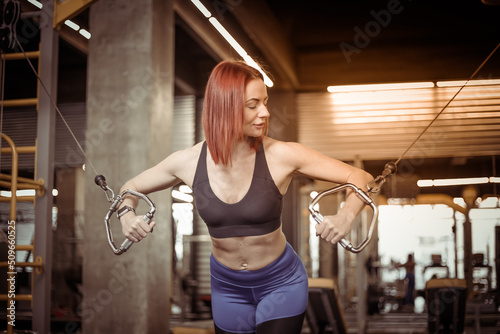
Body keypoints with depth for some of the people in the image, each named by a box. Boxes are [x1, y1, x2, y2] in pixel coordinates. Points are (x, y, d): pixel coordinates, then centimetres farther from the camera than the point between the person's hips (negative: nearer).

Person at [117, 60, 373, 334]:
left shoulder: (281, 156, -21)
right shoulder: (188, 162, -13)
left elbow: (360, 178, -16)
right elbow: (130, 188, 4)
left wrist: (346, 217, -36)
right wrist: (127, 214, -18)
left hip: (281, 284, -2)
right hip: (226, 287, 3)